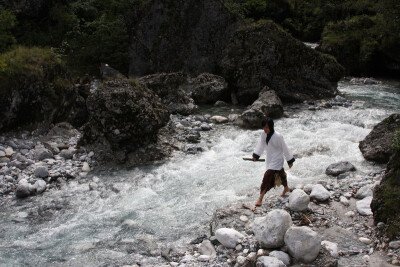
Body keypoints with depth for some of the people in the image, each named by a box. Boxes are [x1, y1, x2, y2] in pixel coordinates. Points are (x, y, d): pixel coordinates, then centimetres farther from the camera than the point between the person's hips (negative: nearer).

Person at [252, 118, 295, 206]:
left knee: (268, 177, -15)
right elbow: (261, 145, 6)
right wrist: (255, 156, -2)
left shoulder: (278, 136, -25)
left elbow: (285, 149, -16)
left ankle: (260, 199, -13)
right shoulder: (264, 134, -6)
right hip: (270, 159, 7)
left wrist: (290, 161, -8)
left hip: (277, 160, -7)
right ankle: (286, 188, 54)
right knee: (281, 174, 28)